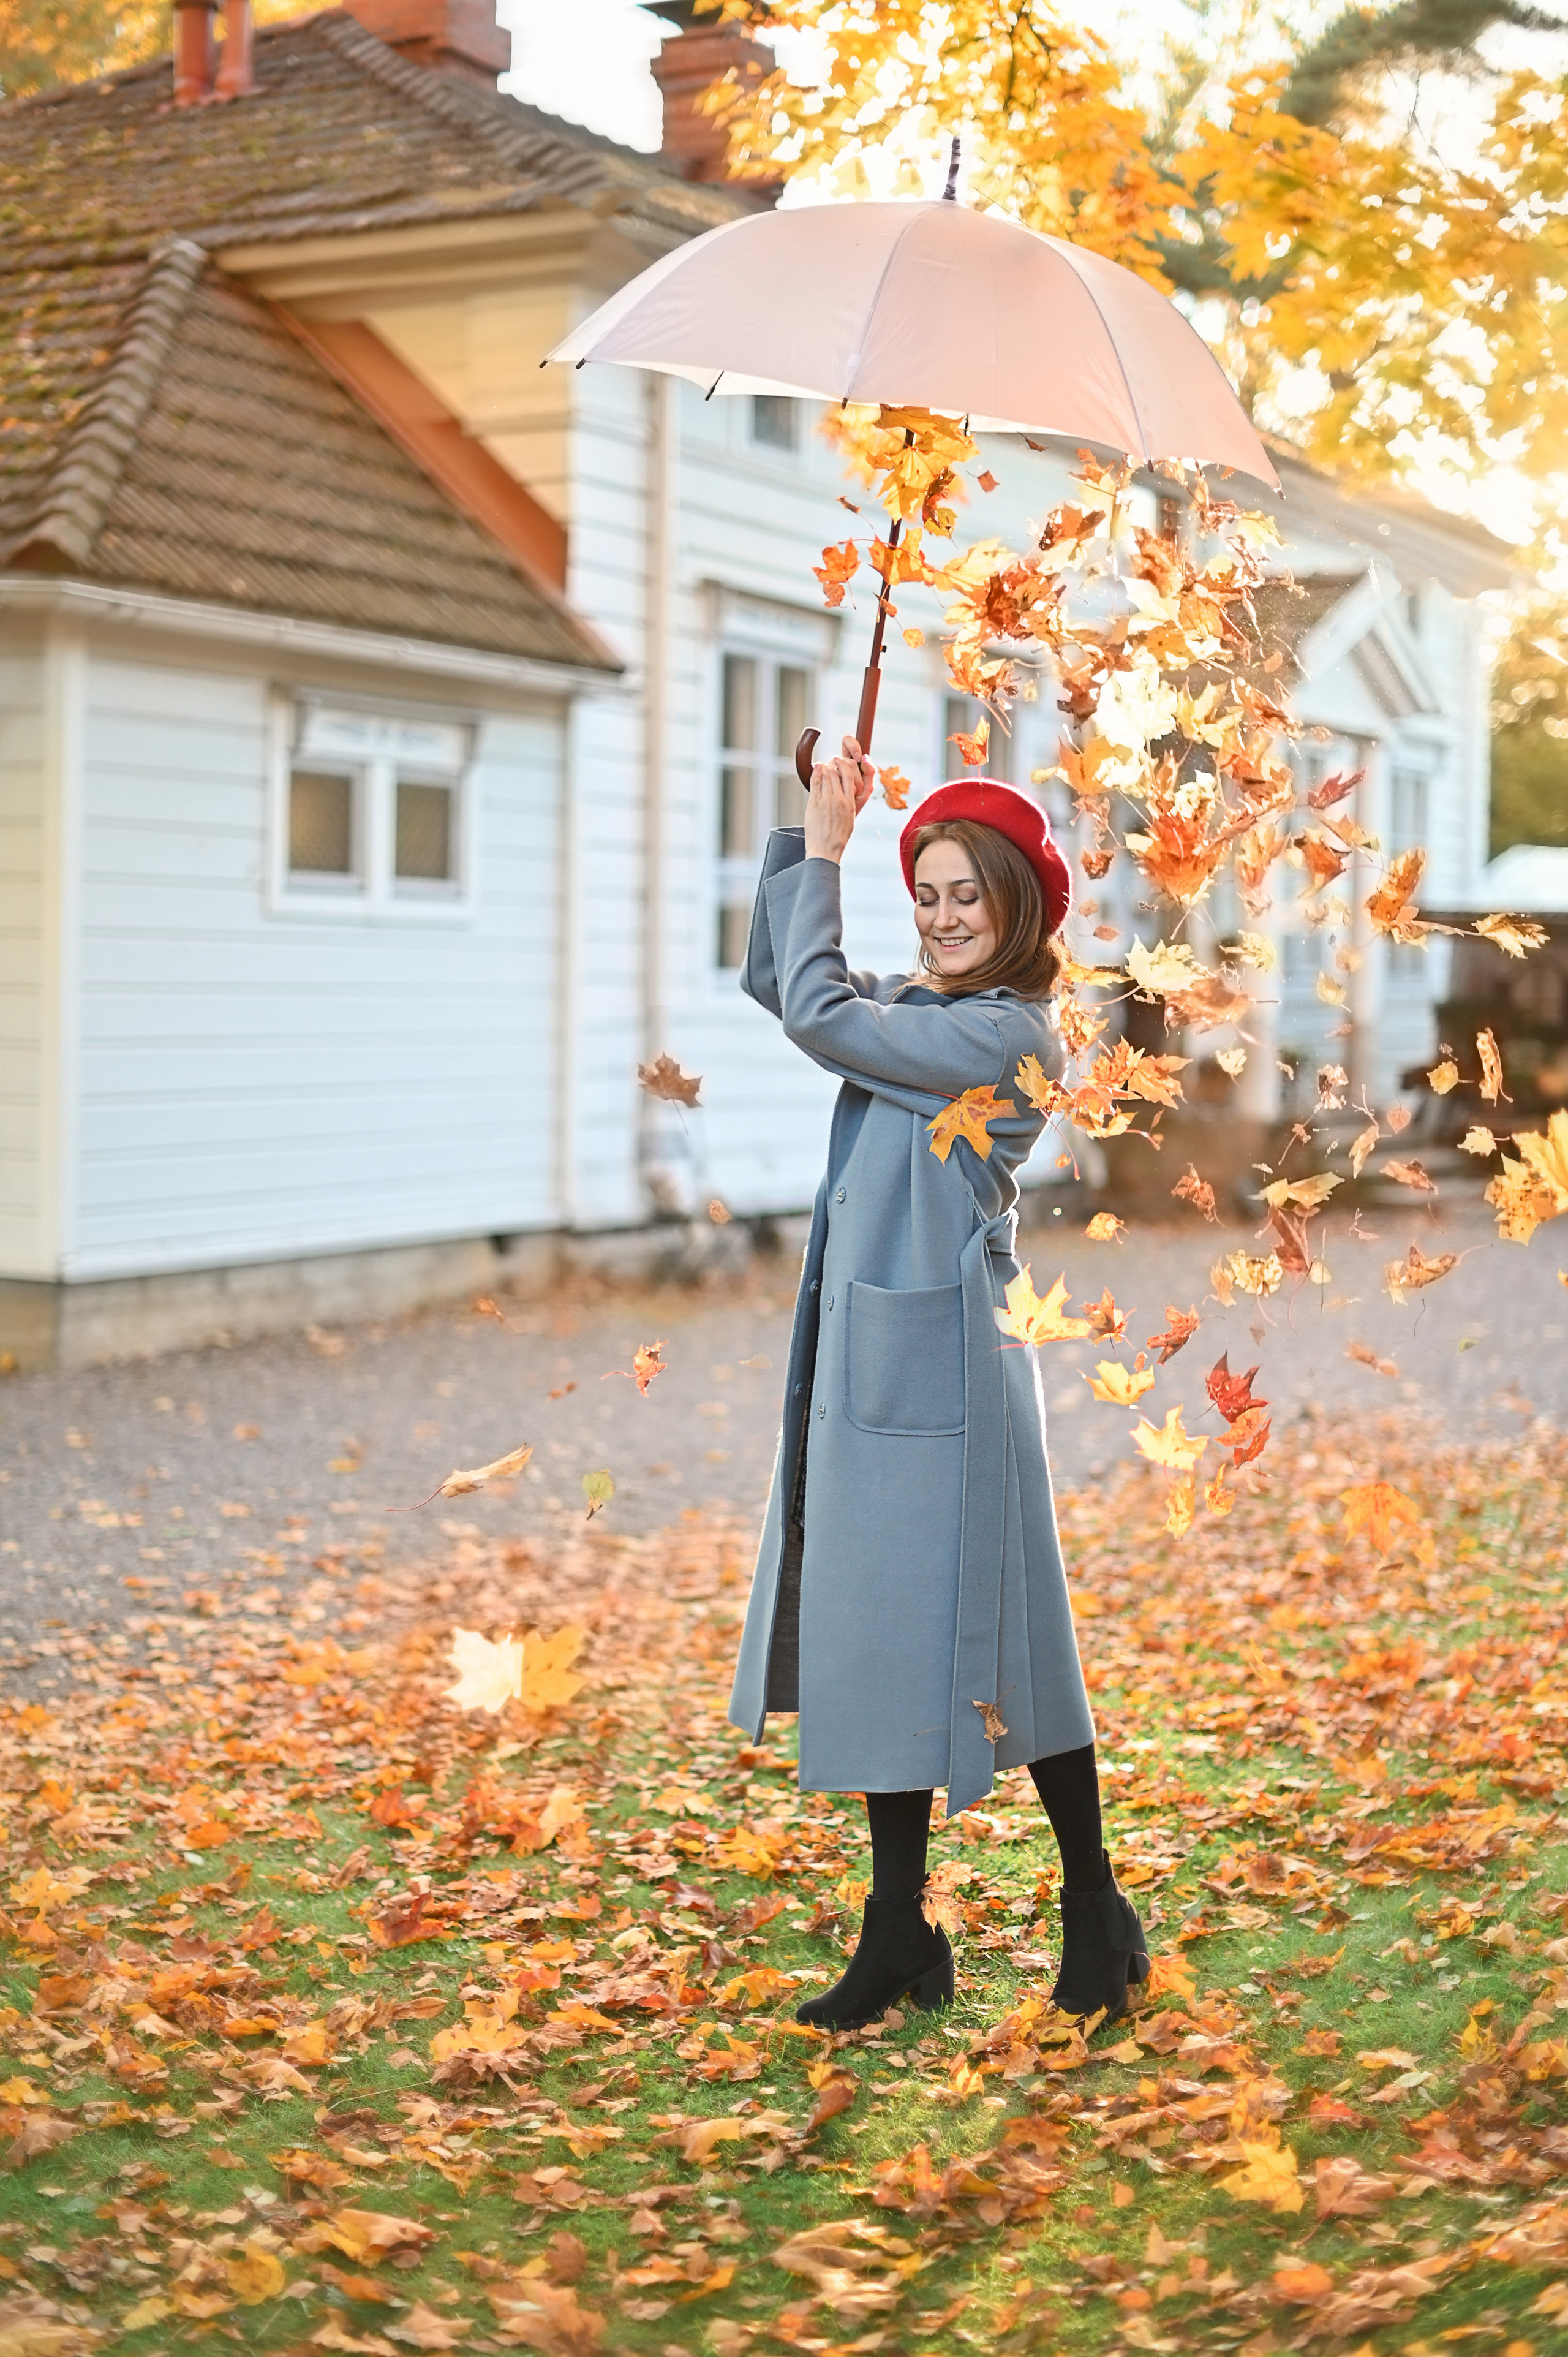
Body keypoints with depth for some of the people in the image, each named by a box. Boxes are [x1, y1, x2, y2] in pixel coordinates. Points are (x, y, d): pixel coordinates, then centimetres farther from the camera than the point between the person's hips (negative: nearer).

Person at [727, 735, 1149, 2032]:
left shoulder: (1006, 1034, -13)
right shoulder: (916, 1007, 13)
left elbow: (818, 1014, -15)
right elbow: (773, 979, 22)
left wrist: (822, 854, -5)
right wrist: (806, 831, 11)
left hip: (937, 1360, -8)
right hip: (865, 1354, 8)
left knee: (964, 1637, -1)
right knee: (880, 1639, 9)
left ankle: (1097, 1909, 16)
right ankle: (899, 1938, 17)